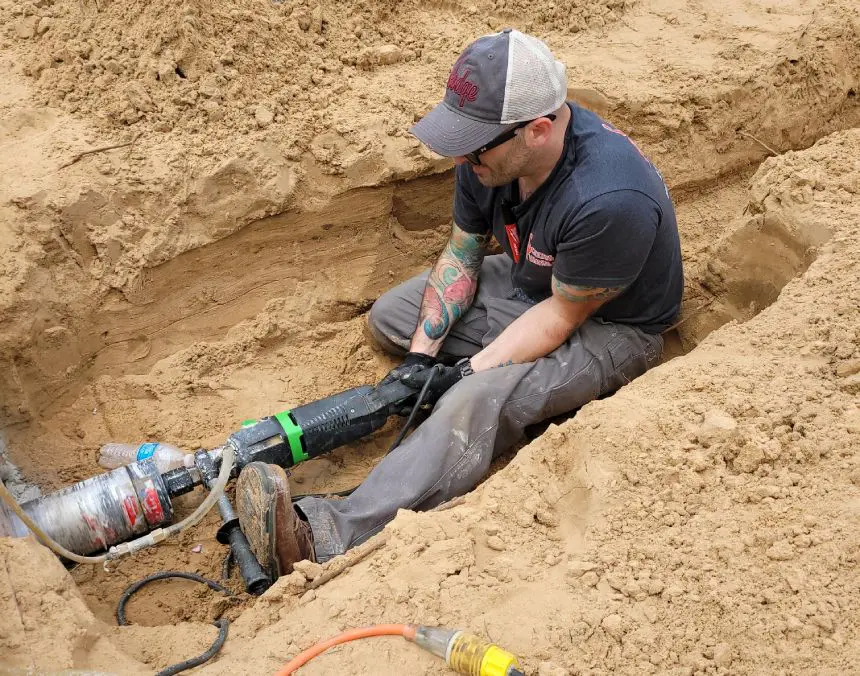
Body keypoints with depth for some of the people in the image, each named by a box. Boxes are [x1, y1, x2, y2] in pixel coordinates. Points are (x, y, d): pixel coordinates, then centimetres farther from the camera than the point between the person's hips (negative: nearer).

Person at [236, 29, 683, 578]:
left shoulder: (607, 199, -37)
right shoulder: (492, 149, -14)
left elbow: (561, 316, -24)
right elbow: (462, 254, -2)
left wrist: (469, 372, -24)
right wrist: (422, 354, -12)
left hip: (608, 327, -8)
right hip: (528, 282, 9)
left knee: (479, 400, -34)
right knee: (389, 316, 5)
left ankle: (329, 538, -41)